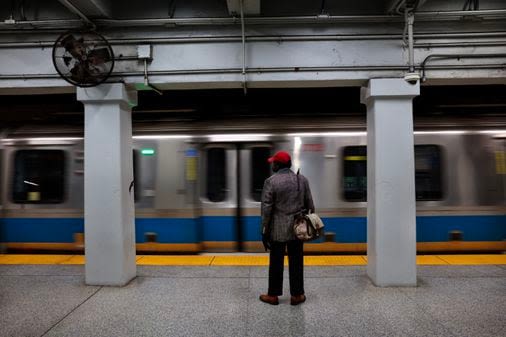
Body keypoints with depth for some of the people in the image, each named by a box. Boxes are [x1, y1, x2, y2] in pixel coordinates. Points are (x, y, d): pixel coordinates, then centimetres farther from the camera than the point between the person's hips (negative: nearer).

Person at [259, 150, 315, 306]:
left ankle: (273, 295, 19)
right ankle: (297, 295, 20)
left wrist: (264, 230, -4)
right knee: (296, 262, 11)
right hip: (297, 228, 3)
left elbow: (266, 208, -11)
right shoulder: (302, 179, 2)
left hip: (277, 230, -3)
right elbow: (309, 204, 4)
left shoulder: (270, 181, -11)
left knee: (276, 263, 8)